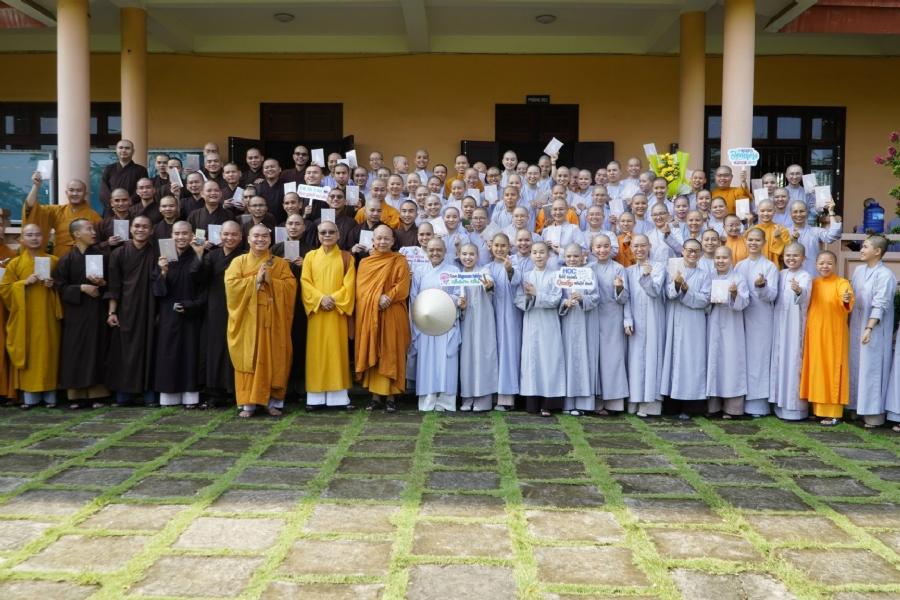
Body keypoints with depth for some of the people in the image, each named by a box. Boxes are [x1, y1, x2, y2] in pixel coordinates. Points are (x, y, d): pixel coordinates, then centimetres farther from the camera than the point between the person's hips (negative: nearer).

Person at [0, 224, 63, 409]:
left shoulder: (54, 261, 6)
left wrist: (53, 286, -10)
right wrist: (24, 283, -11)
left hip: (47, 317, 0)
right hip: (25, 319, 0)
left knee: (48, 353, 1)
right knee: (28, 354, 2)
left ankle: (50, 395, 9)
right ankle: (30, 396, 9)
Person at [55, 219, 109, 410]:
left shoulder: (102, 256, 6)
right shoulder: (66, 260, 0)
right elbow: (61, 288, -3)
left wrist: (102, 283, -12)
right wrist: (82, 288, -16)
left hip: (98, 311, 1)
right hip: (76, 313, -1)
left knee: (97, 350, 2)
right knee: (76, 352, 1)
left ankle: (96, 394, 8)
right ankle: (77, 395, 9)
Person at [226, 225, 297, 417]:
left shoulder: (280, 263, 9)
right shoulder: (239, 261, 7)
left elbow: (291, 286, -2)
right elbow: (231, 284, -7)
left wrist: (270, 281, -14)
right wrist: (255, 280, -13)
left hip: (272, 320, 1)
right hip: (247, 319, -1)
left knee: (273, 359, 2)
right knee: (248, 358, 0)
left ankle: (273, 402, 11)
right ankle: (247, 403, 5)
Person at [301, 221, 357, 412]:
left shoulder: (346, 257, 5)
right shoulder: (310, 257, 8)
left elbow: (349, 284, -1)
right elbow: (305, 282, 0)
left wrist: (334, 299, -14)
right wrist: (320, 298, -14)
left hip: (338, 311, -1)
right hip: (317, 310, 1)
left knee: (338, 351, 2)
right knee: (316, 352, 1)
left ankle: (340, 397, 6)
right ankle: (315, 398, 6)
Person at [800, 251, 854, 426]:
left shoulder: (841, 282, -10)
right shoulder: (813, 283, 7)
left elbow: (846, 297, -29)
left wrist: (847, 299, -54)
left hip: (834, 335, -6)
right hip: (814, 334, 6)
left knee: (833, 370, -1)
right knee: (816, 370, 11)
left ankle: (834, 413, 5)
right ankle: (818, 409, 22)